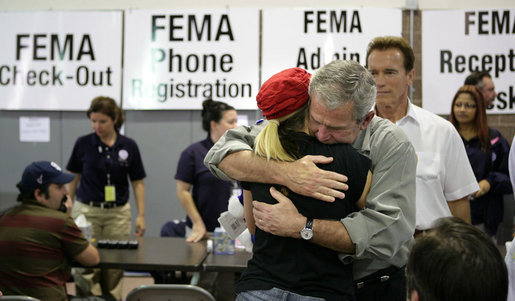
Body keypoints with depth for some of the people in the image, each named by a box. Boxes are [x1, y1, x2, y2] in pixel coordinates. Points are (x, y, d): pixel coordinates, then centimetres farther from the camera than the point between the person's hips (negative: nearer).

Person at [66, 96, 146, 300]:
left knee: (115, 268, 3)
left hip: (118, 213, 1)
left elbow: (137, 183, 4)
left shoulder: (129, 146, 0)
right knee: (86, 265, -4)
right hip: (87, 211, 0)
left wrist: (141, 215, -1)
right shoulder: (83, 144, -1)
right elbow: (73, 179, 6)